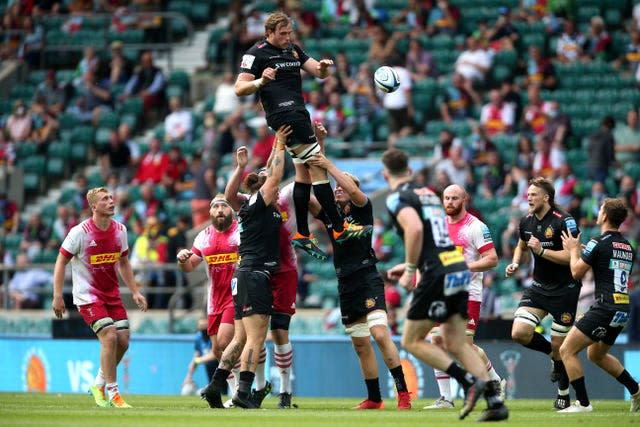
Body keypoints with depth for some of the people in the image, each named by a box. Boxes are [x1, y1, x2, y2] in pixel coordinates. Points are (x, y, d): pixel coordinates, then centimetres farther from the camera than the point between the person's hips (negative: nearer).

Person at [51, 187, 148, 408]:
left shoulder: (119, 230, 2)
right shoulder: (80, 232, -14)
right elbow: (61, 262, -8)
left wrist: (134, 292, 10)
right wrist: (57, 296, -12)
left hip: (112, 293, 6)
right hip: (88, 295, -6)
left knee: (123, 340, -2)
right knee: (109, 337, -19)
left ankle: (99, 384, 19)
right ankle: (112, 394, -9)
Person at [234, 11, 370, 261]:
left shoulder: (293, 50, 17)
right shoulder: (257, 53, -5)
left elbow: (319, 72, 16)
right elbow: (239, 89, -8)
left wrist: (324, 67, -8)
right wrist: (261, 81, -28)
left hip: (298, 114, 9)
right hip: (284, 116, -9)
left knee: (304, 173, 9)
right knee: (318, 168, -12)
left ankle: (302, 235, 13)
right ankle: (339, 229, -13)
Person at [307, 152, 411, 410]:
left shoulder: (362, 209, -1)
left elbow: (353, 190, -22)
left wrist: (328, 166, -18)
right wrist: (307, 165, -4)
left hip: (367, 279, -7)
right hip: (345, 284, 7)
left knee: (380, 334, -20)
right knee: (361, 345, 9)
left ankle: (403, 392, -20)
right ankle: (374, 398, 15)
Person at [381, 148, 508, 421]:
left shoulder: (397, 198, -3)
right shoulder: (429, 193, 22)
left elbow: (415, 228, -22)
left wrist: (410, 270, -12)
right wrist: (411, 265, 33)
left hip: (438, 275, -8)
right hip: (460, 269, 8)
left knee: (412, 341, 3)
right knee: (456, 343, 11)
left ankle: (469, 381, -10)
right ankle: (495, 402, 0)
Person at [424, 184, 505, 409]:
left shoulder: (476, 226, -8)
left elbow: (492, 259, -13)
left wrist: (464, 267, -21)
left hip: (467, 293, -6)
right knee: (437, 341, -3)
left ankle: (496, 381, 15)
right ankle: (445, 398, 2)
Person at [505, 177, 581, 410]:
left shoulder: (563, 221, -17)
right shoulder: (526, 221, 4)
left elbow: (573, 256, -23)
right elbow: (521, 246, 24)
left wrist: (542, 251, -28)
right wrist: (515, 263, 4)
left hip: (565, 289, -6)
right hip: (539, 286, 6)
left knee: (559, 346, 0)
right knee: (519, 333, -12)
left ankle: (563, 393, 20)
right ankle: (554, 354, 17)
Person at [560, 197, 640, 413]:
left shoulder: (599, 243, -10)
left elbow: (577, 272, -6)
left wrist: (574, 249, 12)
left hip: (605, 309, -8)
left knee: (567, 351, -2)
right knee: (596, 354, 28)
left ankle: (583, 403, -5)